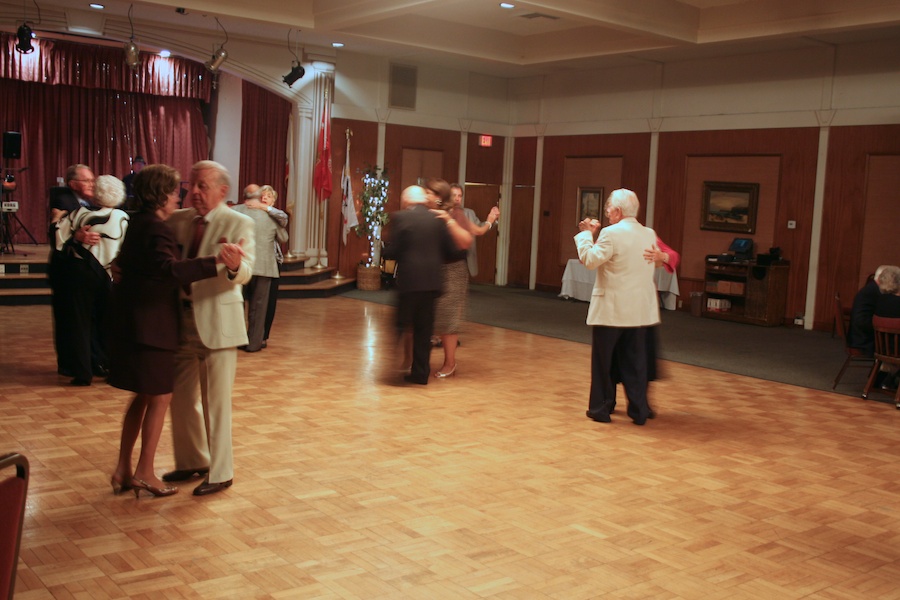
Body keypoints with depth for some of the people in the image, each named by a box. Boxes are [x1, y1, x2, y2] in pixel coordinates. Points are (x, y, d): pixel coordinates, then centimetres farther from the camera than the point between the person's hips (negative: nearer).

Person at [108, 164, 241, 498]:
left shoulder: (139, 223, 11)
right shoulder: (155, 228, -19)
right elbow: (170, 269, -37)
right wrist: (217, 263, -45)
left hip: (130, 320, 10)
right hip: (149, 323, -10)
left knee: (143, 397, 17)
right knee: (160, 397, 1)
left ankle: (123, 470, 22)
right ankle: (144, 473, 9)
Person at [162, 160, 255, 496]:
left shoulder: (238, 224, -9)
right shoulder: (178, 220, 7)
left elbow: (244, 273, -22)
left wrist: (235, 265, -45)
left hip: (217, 323, -6)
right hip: (182, 320, 6)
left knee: (216, 402, 2)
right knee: (182, 398, 16)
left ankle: (221, 473, 16)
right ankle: (193, 461, 36)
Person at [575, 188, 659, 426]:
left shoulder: (611, 234, -16)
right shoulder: (649, 234, 6)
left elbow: (590, 259, -13)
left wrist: (586, 234, 1)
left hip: (611, 308, -5)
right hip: (640, 310, 6)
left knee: (603, 361, 8)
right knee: (635, 362, 11)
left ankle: (601, 408, 14)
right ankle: (639, 411, 13)